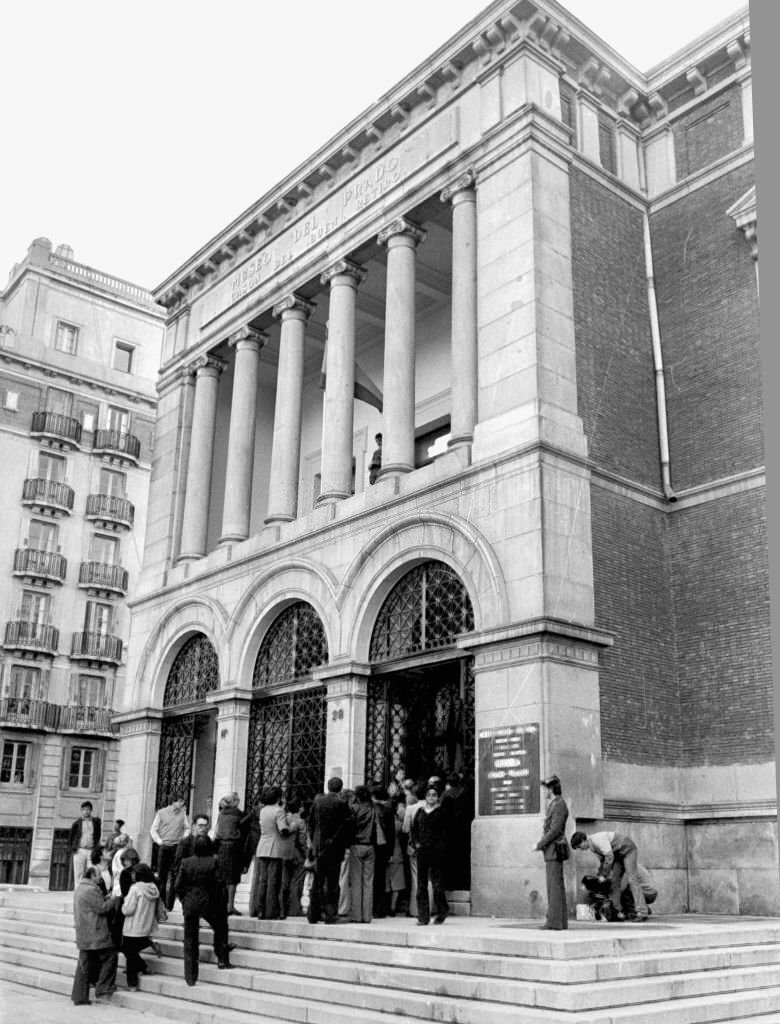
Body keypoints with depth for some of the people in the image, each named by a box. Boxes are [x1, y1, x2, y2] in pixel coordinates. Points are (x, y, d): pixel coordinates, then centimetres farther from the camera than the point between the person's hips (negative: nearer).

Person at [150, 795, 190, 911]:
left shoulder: (182, 813, 9)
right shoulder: (161, 813, 4)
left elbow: (187, 828, 13)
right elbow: (154, 829, 4)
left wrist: (184, 839, -3)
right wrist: (159, 841, -8)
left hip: (177, 848, 1)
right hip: (164, 847, -1)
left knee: (174, 876, -4)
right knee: (161, 875, 3)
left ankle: (169, 904, 1)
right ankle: (160, 902, 13)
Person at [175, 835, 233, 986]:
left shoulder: (186, 862, -5)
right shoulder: (213, 863, -12)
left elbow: (177, 886, -4)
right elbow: (218, 886, -10)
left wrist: (184, 900, 12)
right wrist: (222, 906, 4)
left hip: (189, 904, 2)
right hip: (208, 903, -2)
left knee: (190, 940, 10)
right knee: (220, 928, 24)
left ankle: (190, 977, 12)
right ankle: (222, 960, 23)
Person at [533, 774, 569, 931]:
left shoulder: (559, 805, -15)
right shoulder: (554, 804, 17)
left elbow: (555, 830, -21)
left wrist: (540, 844, -17)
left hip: (554, 851, -10)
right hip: (552, 851, 10)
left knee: (554, 885, -9)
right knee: (557, 886, 9)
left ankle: (555, 922, -10)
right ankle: (560, 921, 12)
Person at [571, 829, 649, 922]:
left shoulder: (598, 839, -26)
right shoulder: (592, 846, 4)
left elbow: (609, 857, -27)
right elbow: (603, 861, 13)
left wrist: (603, 875, -21)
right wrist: (599, 875, 6)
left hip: (628, 850, -9)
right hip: (617, 854, 9)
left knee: (632, 880, -16)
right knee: (614, 880, 1)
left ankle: (642, 913, -21)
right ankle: (615, 910, 2)